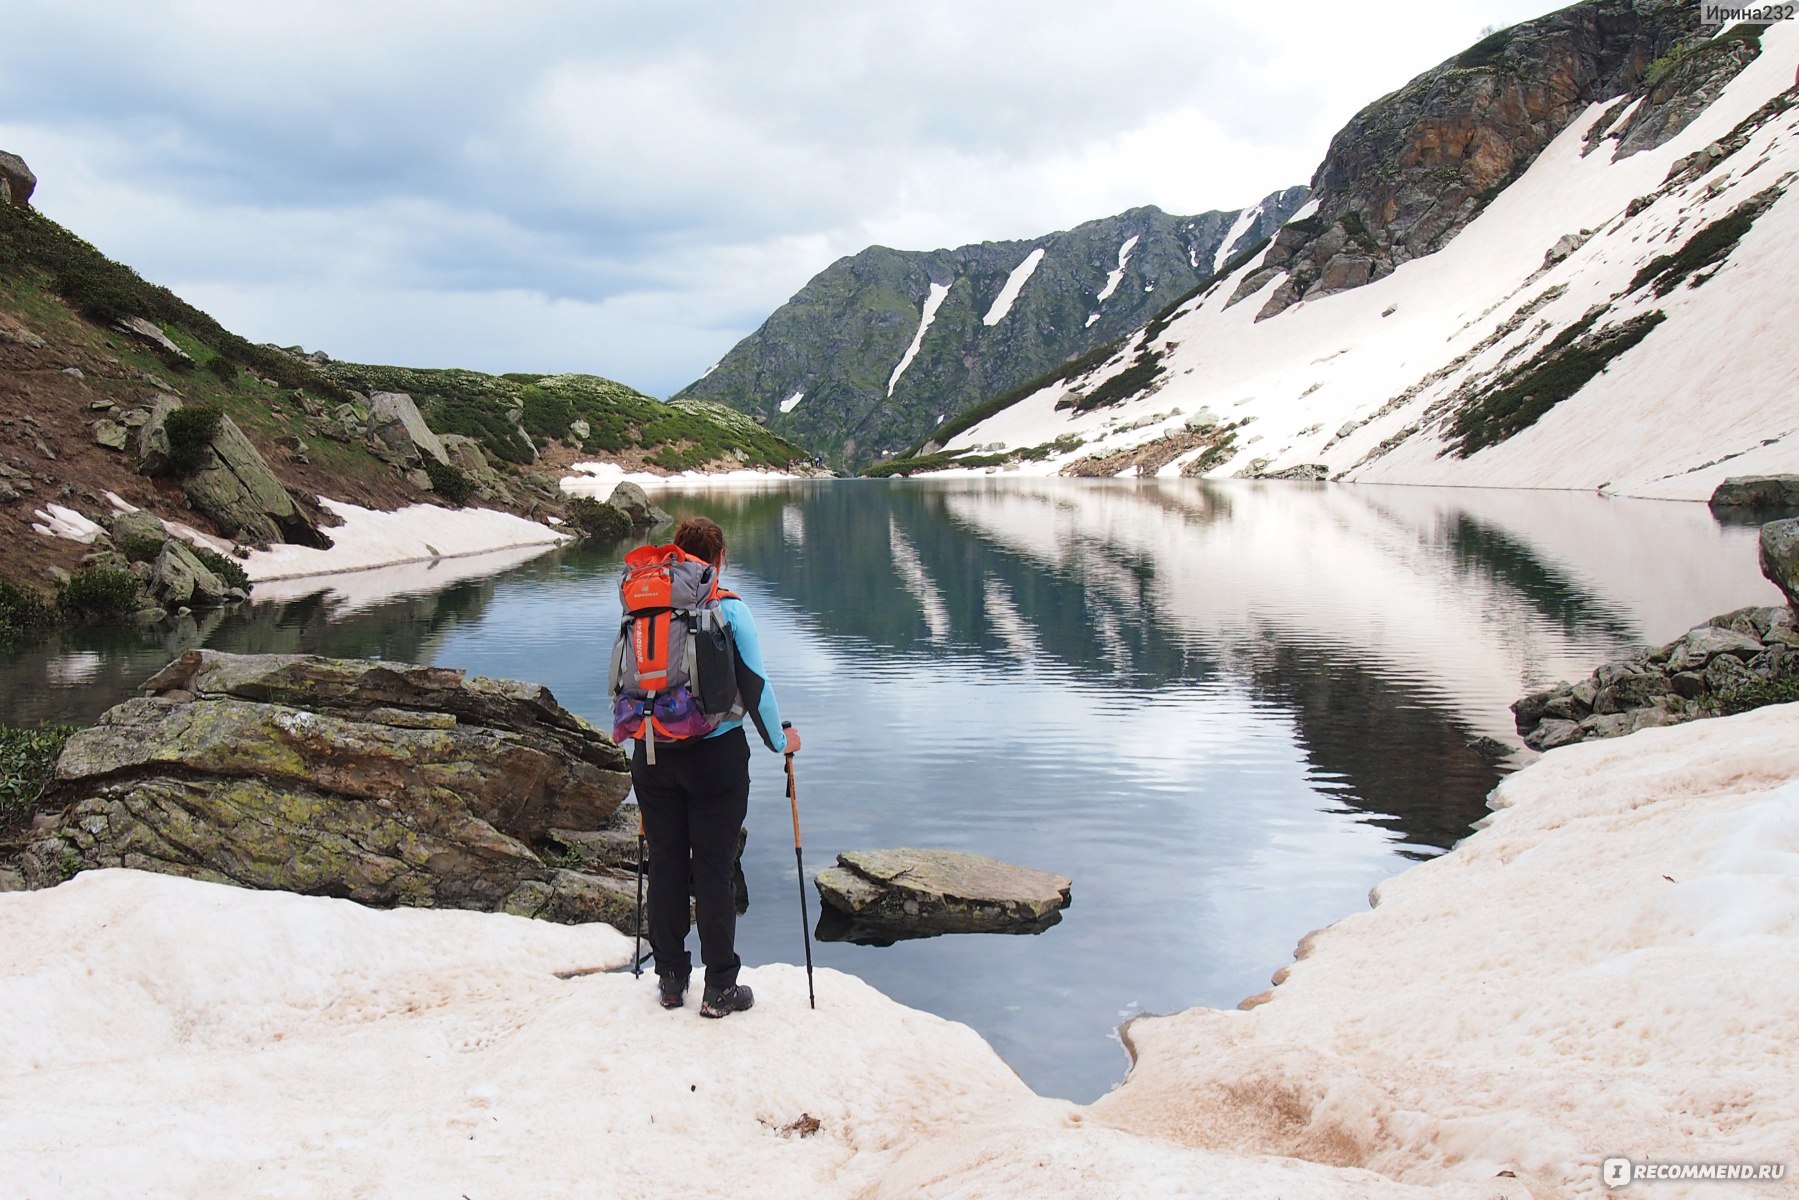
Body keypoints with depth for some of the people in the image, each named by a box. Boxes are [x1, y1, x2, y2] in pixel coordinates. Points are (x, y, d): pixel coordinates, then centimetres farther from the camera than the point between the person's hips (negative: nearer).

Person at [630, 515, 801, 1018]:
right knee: (714, 871, 4)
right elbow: (755, 684, -6)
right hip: (715, 755, -3)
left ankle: (671, 978, 24)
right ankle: (719, 988, 11)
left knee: (665, 865, 13)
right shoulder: (728, 609, -8)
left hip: (653, 755, 4)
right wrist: (779, 739, 9)